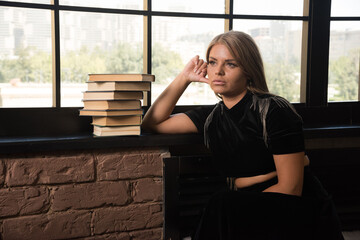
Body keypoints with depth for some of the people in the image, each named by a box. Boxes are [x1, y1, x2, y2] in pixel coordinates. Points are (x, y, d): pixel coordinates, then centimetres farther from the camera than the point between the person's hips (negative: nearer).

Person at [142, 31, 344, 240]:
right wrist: (184, 78, 7)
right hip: (253, 214, 5)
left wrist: (235, 209, -15)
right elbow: (153, 123, 14)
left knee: (222, 206, -28)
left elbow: (290, 189, -13)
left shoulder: (275, 111, -12)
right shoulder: (213, 118, 7)